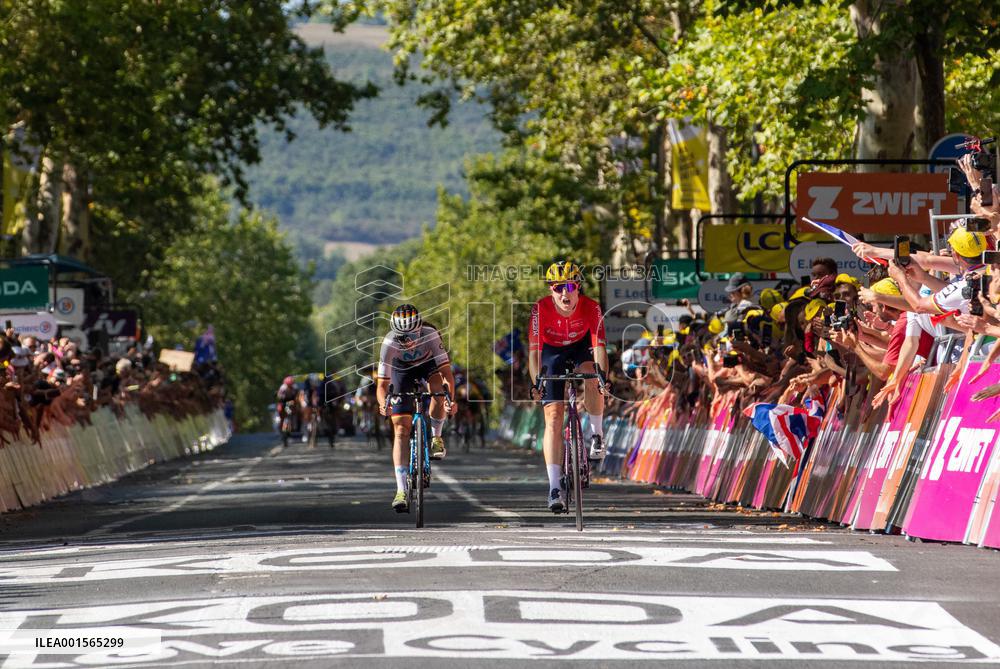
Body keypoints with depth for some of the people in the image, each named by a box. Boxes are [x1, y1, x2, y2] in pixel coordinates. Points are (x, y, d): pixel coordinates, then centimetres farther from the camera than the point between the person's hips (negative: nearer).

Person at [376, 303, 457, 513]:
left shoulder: (430, 334, -36)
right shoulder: (389, 344, -33)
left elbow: (446, 372, -39)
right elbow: (382, 384, -30)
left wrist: (450, 399, -55)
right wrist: (383, 403, -51)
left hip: (429, 364, 0)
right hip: (403, 372, 0)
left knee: (438, 387, -36)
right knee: (401, 429, -12)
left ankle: (435, 437, -9)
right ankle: (401, 491, -14)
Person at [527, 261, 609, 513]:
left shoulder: (590, 308, -27)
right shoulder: (541, 309, -28)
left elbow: (599, 345, -31)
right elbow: (534, 348, -32)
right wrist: (535, 381, -44)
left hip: (581, 348, 0)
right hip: (552, 353, 0)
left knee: (591, 381, -34)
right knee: (553, 418, -13)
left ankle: (597, 433, -6)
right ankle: (555, 488, -15)